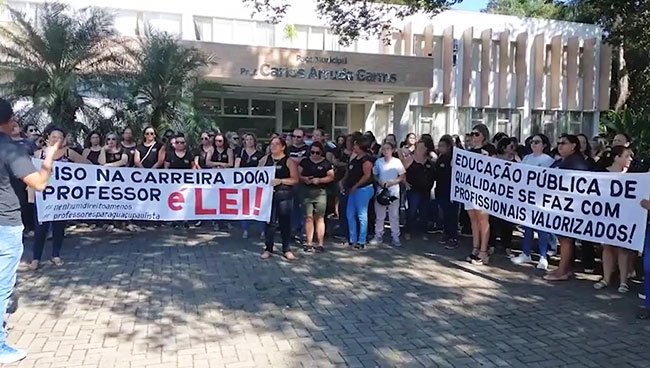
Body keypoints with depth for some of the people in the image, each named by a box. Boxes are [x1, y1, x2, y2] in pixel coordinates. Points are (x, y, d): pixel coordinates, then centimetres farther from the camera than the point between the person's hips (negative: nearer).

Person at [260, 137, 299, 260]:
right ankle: (268, 248, 16)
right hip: (268, 194, 2)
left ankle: (287, 250, 11)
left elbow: (295, 179, -6)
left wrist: (280, 181, -16)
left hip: (284, 195, -2)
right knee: (270, 221, 5)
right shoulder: (265, 159, 10)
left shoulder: (289, 161, 0)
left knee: (285, 222, 2)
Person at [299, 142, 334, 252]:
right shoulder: (304, 162, 9)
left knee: (319, 218, 0)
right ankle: (308, 243, 5)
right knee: (308, 217, 1)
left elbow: (331, 177, -1)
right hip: (307, 192, 2)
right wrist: (304, 178, -12)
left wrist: (319, 180, -15)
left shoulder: (326, 163, 3)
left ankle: (320, 244, 4)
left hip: (320, 192, -2)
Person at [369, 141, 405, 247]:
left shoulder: (397, 162, -2)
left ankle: (395, 237, 8)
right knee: (379, 216, 7)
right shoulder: (378, 162, 4)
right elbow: (374, 175, 10)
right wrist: (380, 182, -9)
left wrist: (391, 182, -13)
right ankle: (378, 236, 17)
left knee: (394, 216, 1)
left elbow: (402, 177, -1)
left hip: (393, 192, -2)